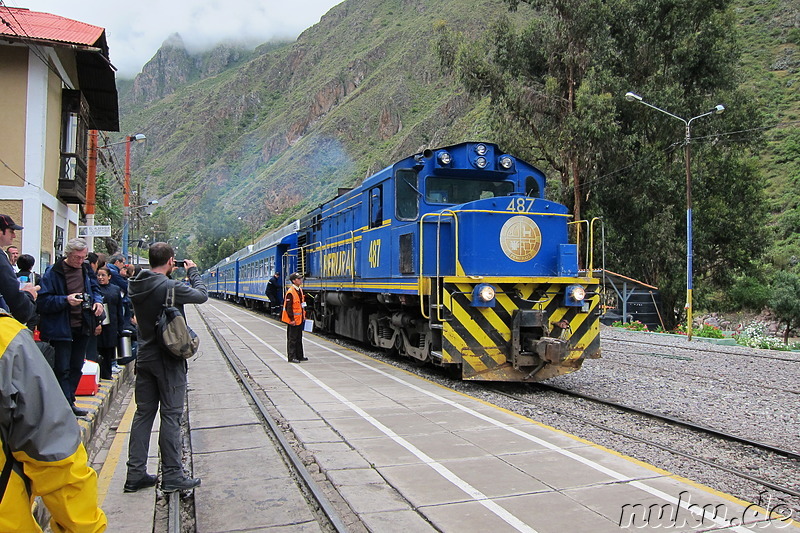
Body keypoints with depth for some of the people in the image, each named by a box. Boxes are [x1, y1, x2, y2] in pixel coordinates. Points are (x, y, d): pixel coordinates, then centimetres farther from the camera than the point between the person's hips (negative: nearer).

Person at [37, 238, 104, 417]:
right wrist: (66, 300, -27)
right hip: (60, 329, -7)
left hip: (83, 327, 7)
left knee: (76, 367, 14)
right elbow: (43, 302, -15)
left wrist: (98, 301, 2)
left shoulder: (85, 269, 8)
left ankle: (69, 402, 26)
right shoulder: (53, 273, -12)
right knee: (62, 369, -3)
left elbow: (93, 288, 22)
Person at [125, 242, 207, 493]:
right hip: (168, 359, -7)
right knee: (171, 415, 0)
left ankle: (136, 474, 17)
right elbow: (202, 294, -7)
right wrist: (193, 271, 7)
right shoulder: (170, 287, -19)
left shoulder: (135, 287, 2)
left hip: (144, 357, 7)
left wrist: (167, 275, 11)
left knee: (143, 413, 12)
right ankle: (172, 476, 7)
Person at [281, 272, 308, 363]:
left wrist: (303, 316, 17)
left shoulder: (300, 290, 10)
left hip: (299, 319, 9)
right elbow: (288, 307, -19)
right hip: (293, 320, -9)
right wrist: (292, 319, -20)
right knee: (292, 339, 0)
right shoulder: (290, 292, -18)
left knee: (299, 338, 15)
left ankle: (299, 356, 24)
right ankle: (291, 357, 7)